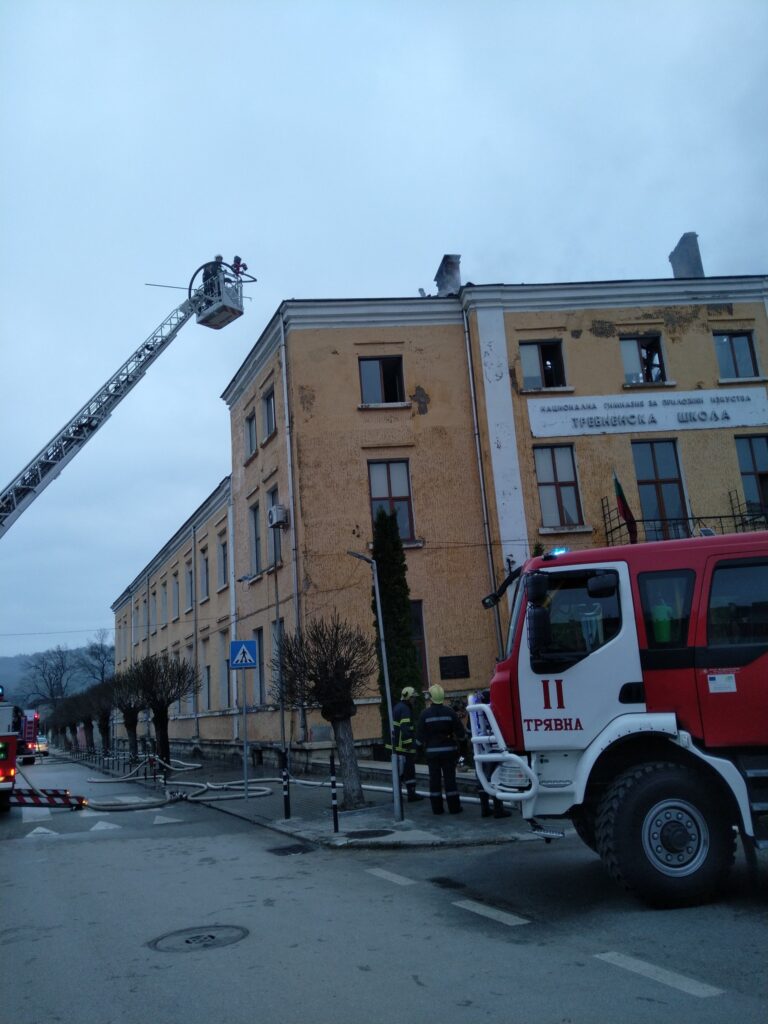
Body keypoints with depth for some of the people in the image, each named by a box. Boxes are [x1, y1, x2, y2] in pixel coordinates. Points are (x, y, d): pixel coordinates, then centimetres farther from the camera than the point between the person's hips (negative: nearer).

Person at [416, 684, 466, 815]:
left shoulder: (425, 714, -7)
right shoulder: (450, 712, -6)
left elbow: (420, 735, -5)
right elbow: (460, 732, -4)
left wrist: (420, 746, 12)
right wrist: (462, 739, 17)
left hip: (432, 751, 0)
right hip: (448, 750, 0)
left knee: (434, 779, 7)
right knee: (450, 778, 4)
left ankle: (437, 808, 10)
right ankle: (454, 807, 5)